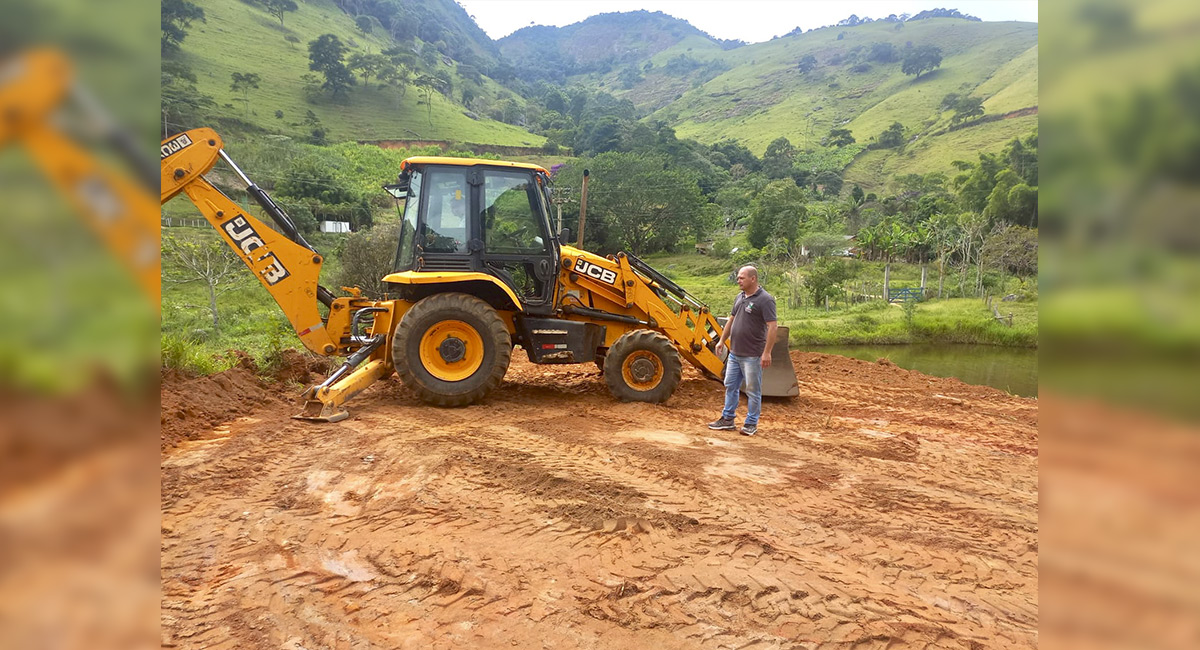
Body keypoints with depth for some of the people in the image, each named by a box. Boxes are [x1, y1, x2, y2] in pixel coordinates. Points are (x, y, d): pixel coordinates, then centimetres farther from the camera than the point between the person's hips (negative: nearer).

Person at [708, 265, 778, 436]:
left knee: (753, 390, 3)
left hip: (752, 356, -8)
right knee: (730, 386, 14)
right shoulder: (740, 298, 11)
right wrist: (722, 340, 17)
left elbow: (772, 326, -19)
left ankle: (751, 424, 14)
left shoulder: (765, 299, -14)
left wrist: (767, 352, -22)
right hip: (734, 353, 8)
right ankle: (727, 419, 25)